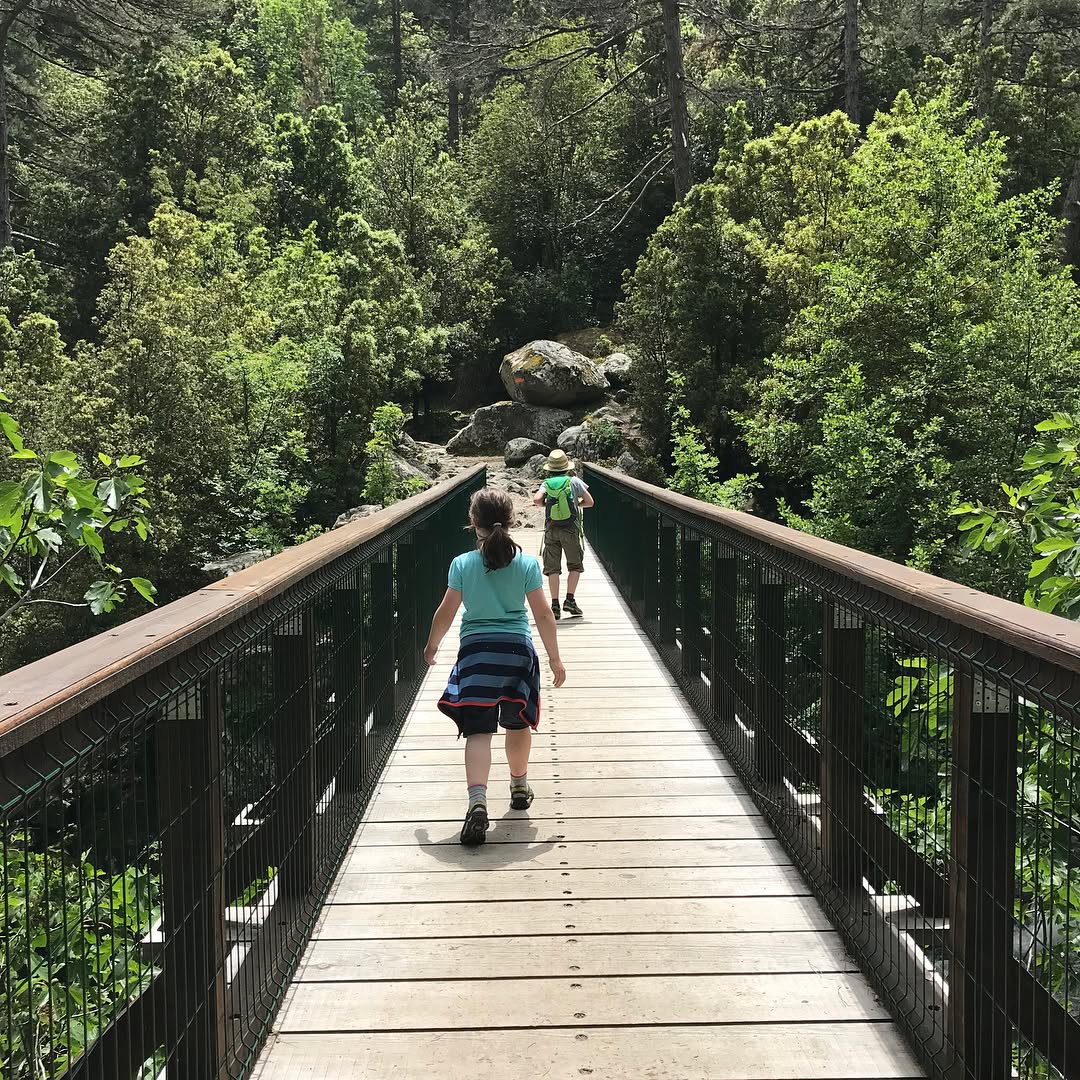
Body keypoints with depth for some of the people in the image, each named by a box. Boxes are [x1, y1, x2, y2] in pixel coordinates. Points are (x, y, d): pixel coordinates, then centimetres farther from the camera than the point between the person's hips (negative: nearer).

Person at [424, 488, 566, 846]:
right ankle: (519, 786, 40)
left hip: (475, 650, -1)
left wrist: (432, 645, 18)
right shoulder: (527, 563, -2)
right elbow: (543, 614, -1)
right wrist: (555, 658, 7)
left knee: (478, 730, -5)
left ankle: (477, 801, -24)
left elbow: (446, 612, 2)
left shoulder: (462, 564, -3)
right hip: (518, 649, 2)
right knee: (518, 723, 21)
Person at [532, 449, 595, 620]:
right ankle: (570, 599, 1)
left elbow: (537, 499, -13)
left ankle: (555, 605, 1)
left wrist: (545, 505, 8)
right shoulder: (574, 481, 1)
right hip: (571, 528, -2)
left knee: (552, 568, 4)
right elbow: (589, 502, 2)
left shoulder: (546, 484, 4)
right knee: (575, 565, 11)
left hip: (551, 528, 2)